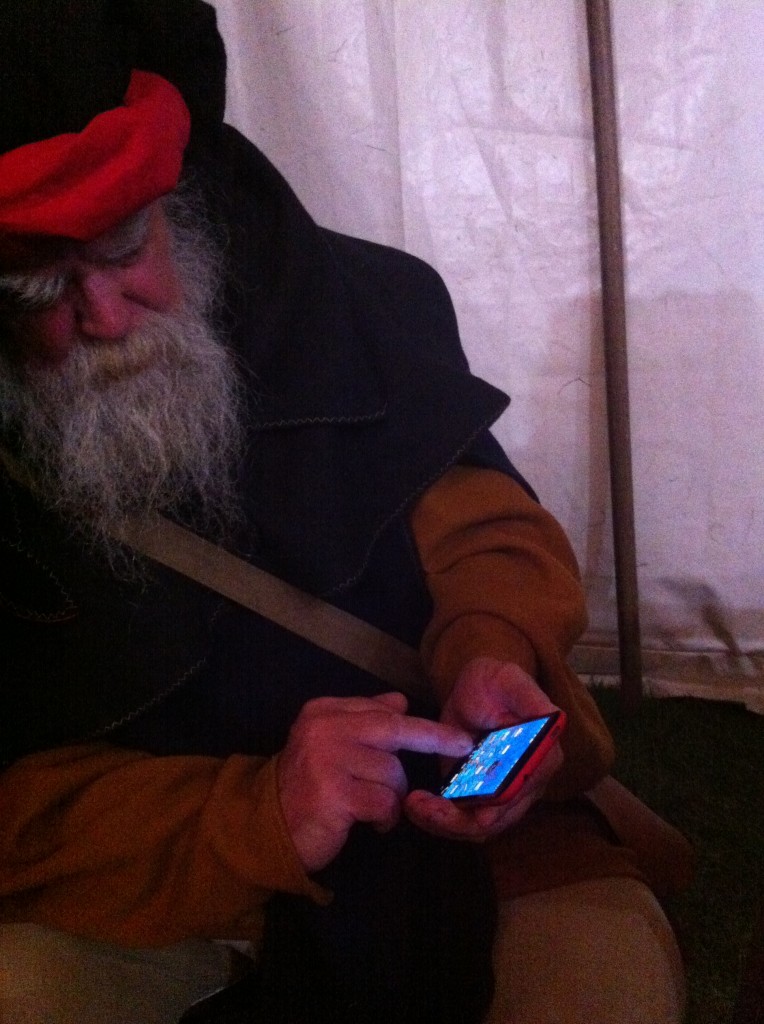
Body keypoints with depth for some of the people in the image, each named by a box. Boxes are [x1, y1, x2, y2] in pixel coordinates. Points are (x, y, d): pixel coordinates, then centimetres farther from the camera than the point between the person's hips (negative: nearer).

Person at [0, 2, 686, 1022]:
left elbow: (483, 520, 1)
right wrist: (252, 821, -30)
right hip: (149, 879, -1)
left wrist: (495, 648, -22)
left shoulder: (355, 302, -7)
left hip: (435, 807, 2)